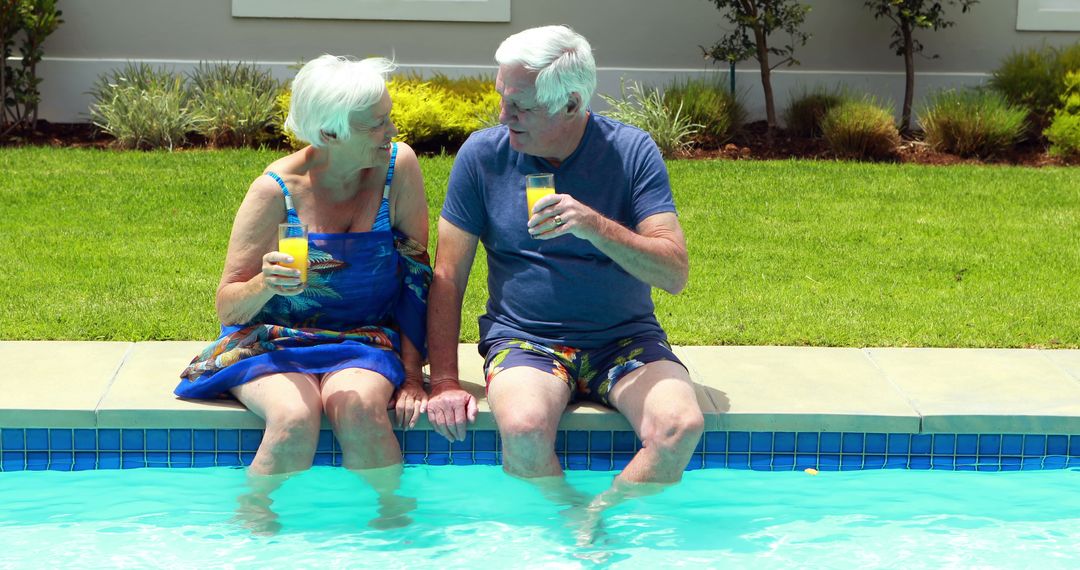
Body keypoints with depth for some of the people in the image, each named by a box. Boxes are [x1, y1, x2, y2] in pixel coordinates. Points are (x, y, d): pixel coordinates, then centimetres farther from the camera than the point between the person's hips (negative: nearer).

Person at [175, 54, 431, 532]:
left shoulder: (398, 167, -9)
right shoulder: (275, 191, -13)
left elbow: (417, 276, -2)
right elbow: (227, 308, -8)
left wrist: (412, 373, -8)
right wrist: (264, 285, -31)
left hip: (365, 341, 1)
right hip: (277, 342, -1)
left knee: (358, 407, -33)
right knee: (295, 418, -32)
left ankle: (396, 519, -8)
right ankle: (251, 527, -7)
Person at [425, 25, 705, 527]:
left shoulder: (632, 151, -6)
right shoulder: (484, 154, -3)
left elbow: (675, 274, -12)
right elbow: (448, 277, 1)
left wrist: (595, 226, -27)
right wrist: (444, 383, -7)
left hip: (625, 339, 1)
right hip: (524, 338, 0)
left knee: (681, 427, -28)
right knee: (523, 428, -33)